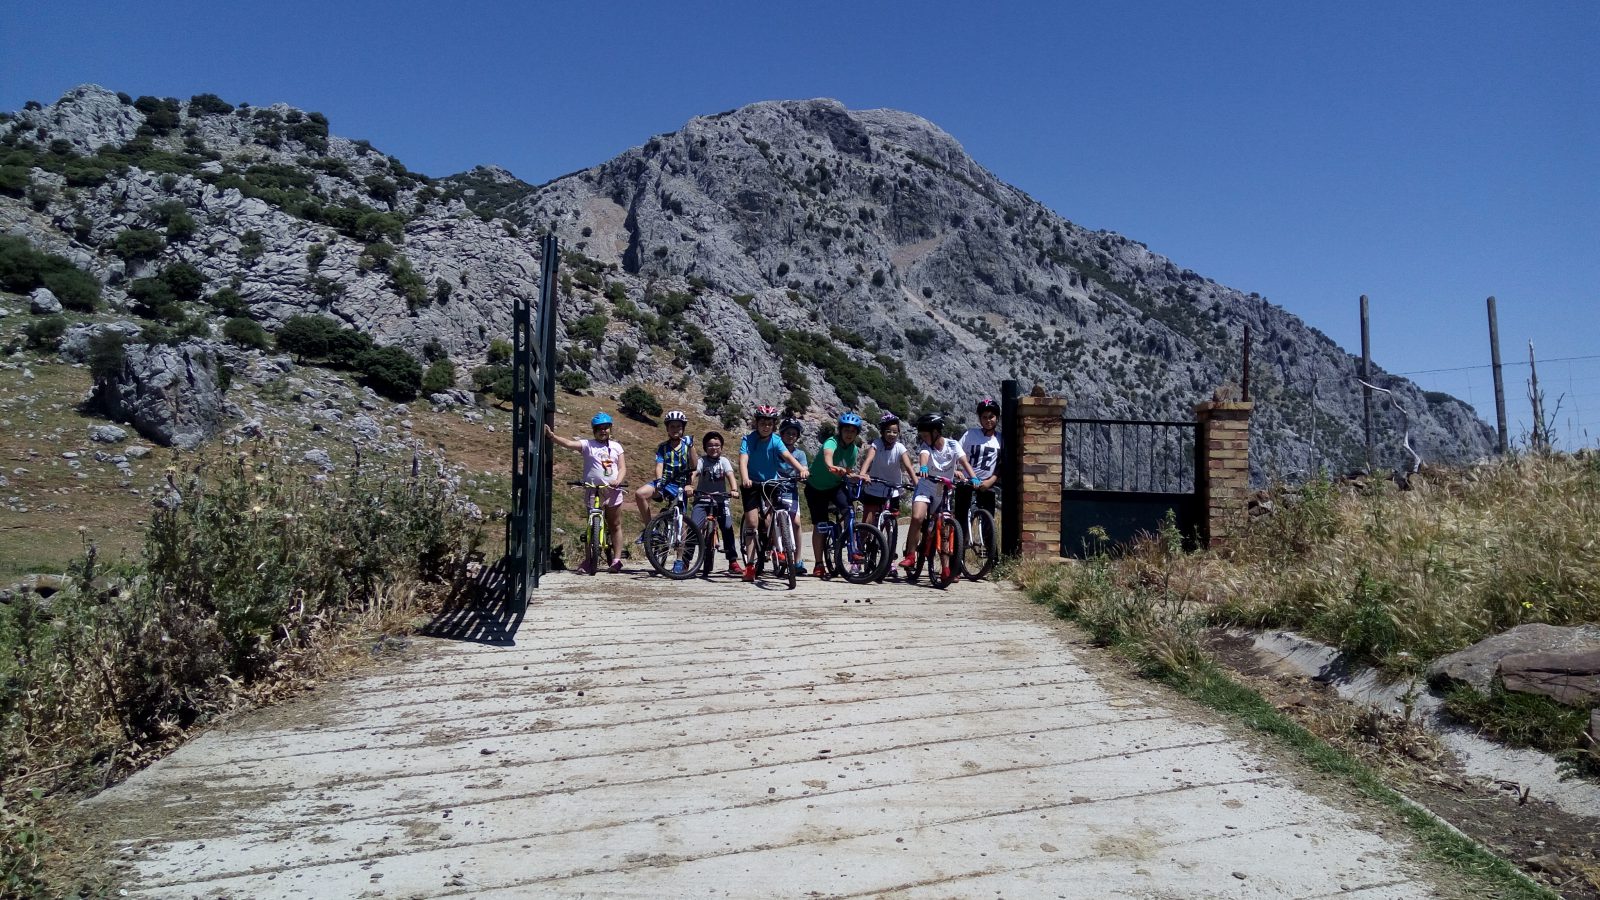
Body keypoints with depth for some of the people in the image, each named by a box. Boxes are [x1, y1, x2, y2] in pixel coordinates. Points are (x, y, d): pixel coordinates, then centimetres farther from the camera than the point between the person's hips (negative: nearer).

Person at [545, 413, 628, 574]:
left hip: (613, 492, 2)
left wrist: (618, 480, -17)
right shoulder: (587, 445, 0)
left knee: (615, 526, 7)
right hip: (593, 492, -2)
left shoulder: (616, 446, 9)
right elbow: (568, 443, -15)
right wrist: (551, 435, -31)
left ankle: (617, 559, 13)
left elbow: (622, 468, 4)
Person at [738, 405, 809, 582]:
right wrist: (745, 478, -44)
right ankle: (750, 565, -7)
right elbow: (743, 460, -25)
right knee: (752, 522, -10)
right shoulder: (748, 440, -10)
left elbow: (787, 456, -22)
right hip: (752, 484, -1)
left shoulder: (776, 441, -6)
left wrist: (802, 468, -41)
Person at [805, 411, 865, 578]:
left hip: (836, 486, 4)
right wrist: (832, 468, -70)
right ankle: (819, 564, 6)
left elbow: (848, 473, 1)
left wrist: (856, 476, -21)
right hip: (816, 488, -4)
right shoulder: (832, 443, -25)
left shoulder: (854, 450, -6)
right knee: (819, 525, -4)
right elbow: (828, 457, -49)